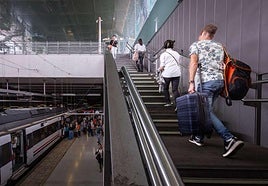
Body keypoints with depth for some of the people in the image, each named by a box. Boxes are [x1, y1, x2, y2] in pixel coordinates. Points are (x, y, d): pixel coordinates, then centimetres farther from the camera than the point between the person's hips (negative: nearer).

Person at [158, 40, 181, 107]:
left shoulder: (163, 54, -2)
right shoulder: (177, 53, 12)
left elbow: (162, 66, -8)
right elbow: (179, 63, 15)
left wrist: (159, 69, 12)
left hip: (167, 74, -3)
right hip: (177, 73, 3)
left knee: (166, 88, 18)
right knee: (175, 89, 2)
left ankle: (168, 102, 27)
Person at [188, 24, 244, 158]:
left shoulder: (195, 45, 4)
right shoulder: (219, 46, 21)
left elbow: (194, 63, -12)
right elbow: (223, 65, 17)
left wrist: (191, 82, -18)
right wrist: (223, 85, 20)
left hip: (206, 81, -7)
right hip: (220, 81, 7)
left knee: (208, 112, -6)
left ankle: (230, 140, -17)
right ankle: (199, 138, 24)